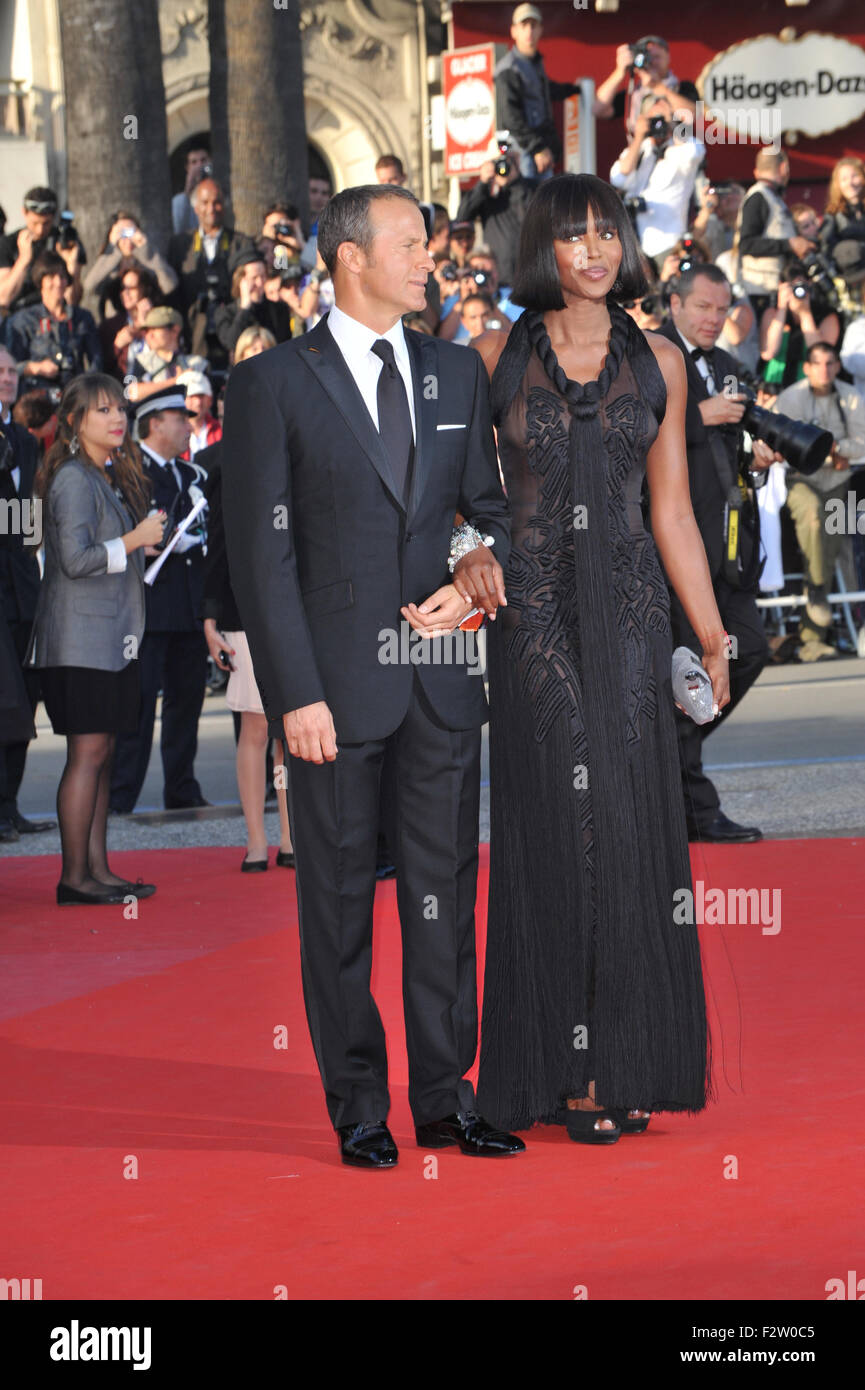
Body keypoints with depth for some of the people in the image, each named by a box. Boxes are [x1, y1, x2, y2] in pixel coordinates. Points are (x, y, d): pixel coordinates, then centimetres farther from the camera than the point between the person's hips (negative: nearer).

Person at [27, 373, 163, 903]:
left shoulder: (113, 477, 17)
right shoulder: (75, 479, -13)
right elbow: (77, 560, -20)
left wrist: (153, 536, 12)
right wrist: (136, 539, -14)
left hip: (112, 636, 9)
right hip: (82, 637, -9)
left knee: (103, 753, 8)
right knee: (88, 753, -9)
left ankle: (97, 868, 10)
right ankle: (75, 876, -6)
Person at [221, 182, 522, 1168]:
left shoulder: (456, 375, 11)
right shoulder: (272, 385, -4)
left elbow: (490, 506, 18)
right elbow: (261, 554, -7)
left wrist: (486, 567, -6)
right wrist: (295, 694, -13)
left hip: (442, 682, 4)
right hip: (338, 683, -4)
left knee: (445, 891, 7)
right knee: (339, 901, 4)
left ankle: (445, 1096, 15)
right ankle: (358, 1108, 13)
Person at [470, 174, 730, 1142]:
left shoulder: (657, 363, 8)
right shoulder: (497, 359, 2)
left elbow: (672, 513, 10)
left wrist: (713, 637, 8)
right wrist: (465, 585, -10)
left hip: (628, 615, 2)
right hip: (533, 615, -2)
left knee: (633, 829, 1)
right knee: (556, 831, -1)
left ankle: (630, 1062, 9)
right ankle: (566, 1069, 5)